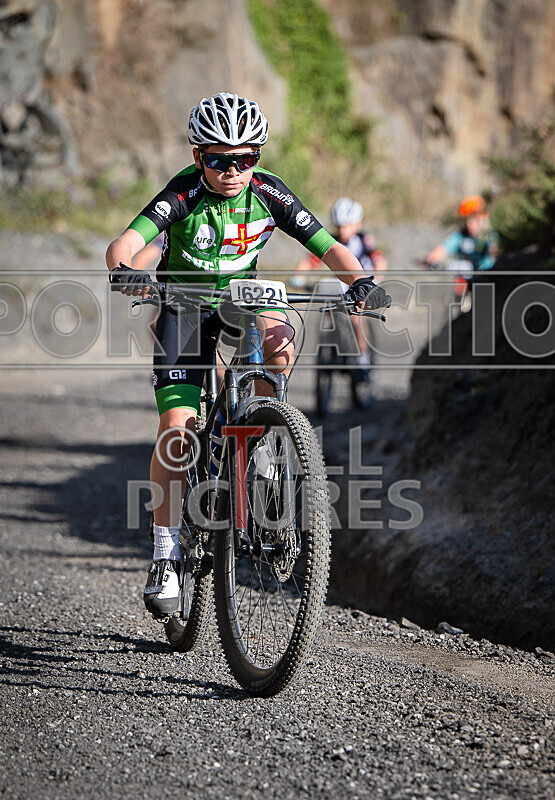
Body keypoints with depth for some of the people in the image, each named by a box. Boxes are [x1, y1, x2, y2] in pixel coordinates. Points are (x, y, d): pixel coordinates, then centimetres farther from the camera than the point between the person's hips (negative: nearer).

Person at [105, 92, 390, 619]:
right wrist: (124, 270, -60)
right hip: (185, 304, -2)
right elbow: (124, 243, -37)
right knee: (176, 426, -16)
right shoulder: (182, 194, -23)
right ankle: (166, 559, -7)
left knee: (279, 343, -33)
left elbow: (329, 247, -18)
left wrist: (359, 281, -39)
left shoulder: (268, 193, -16)